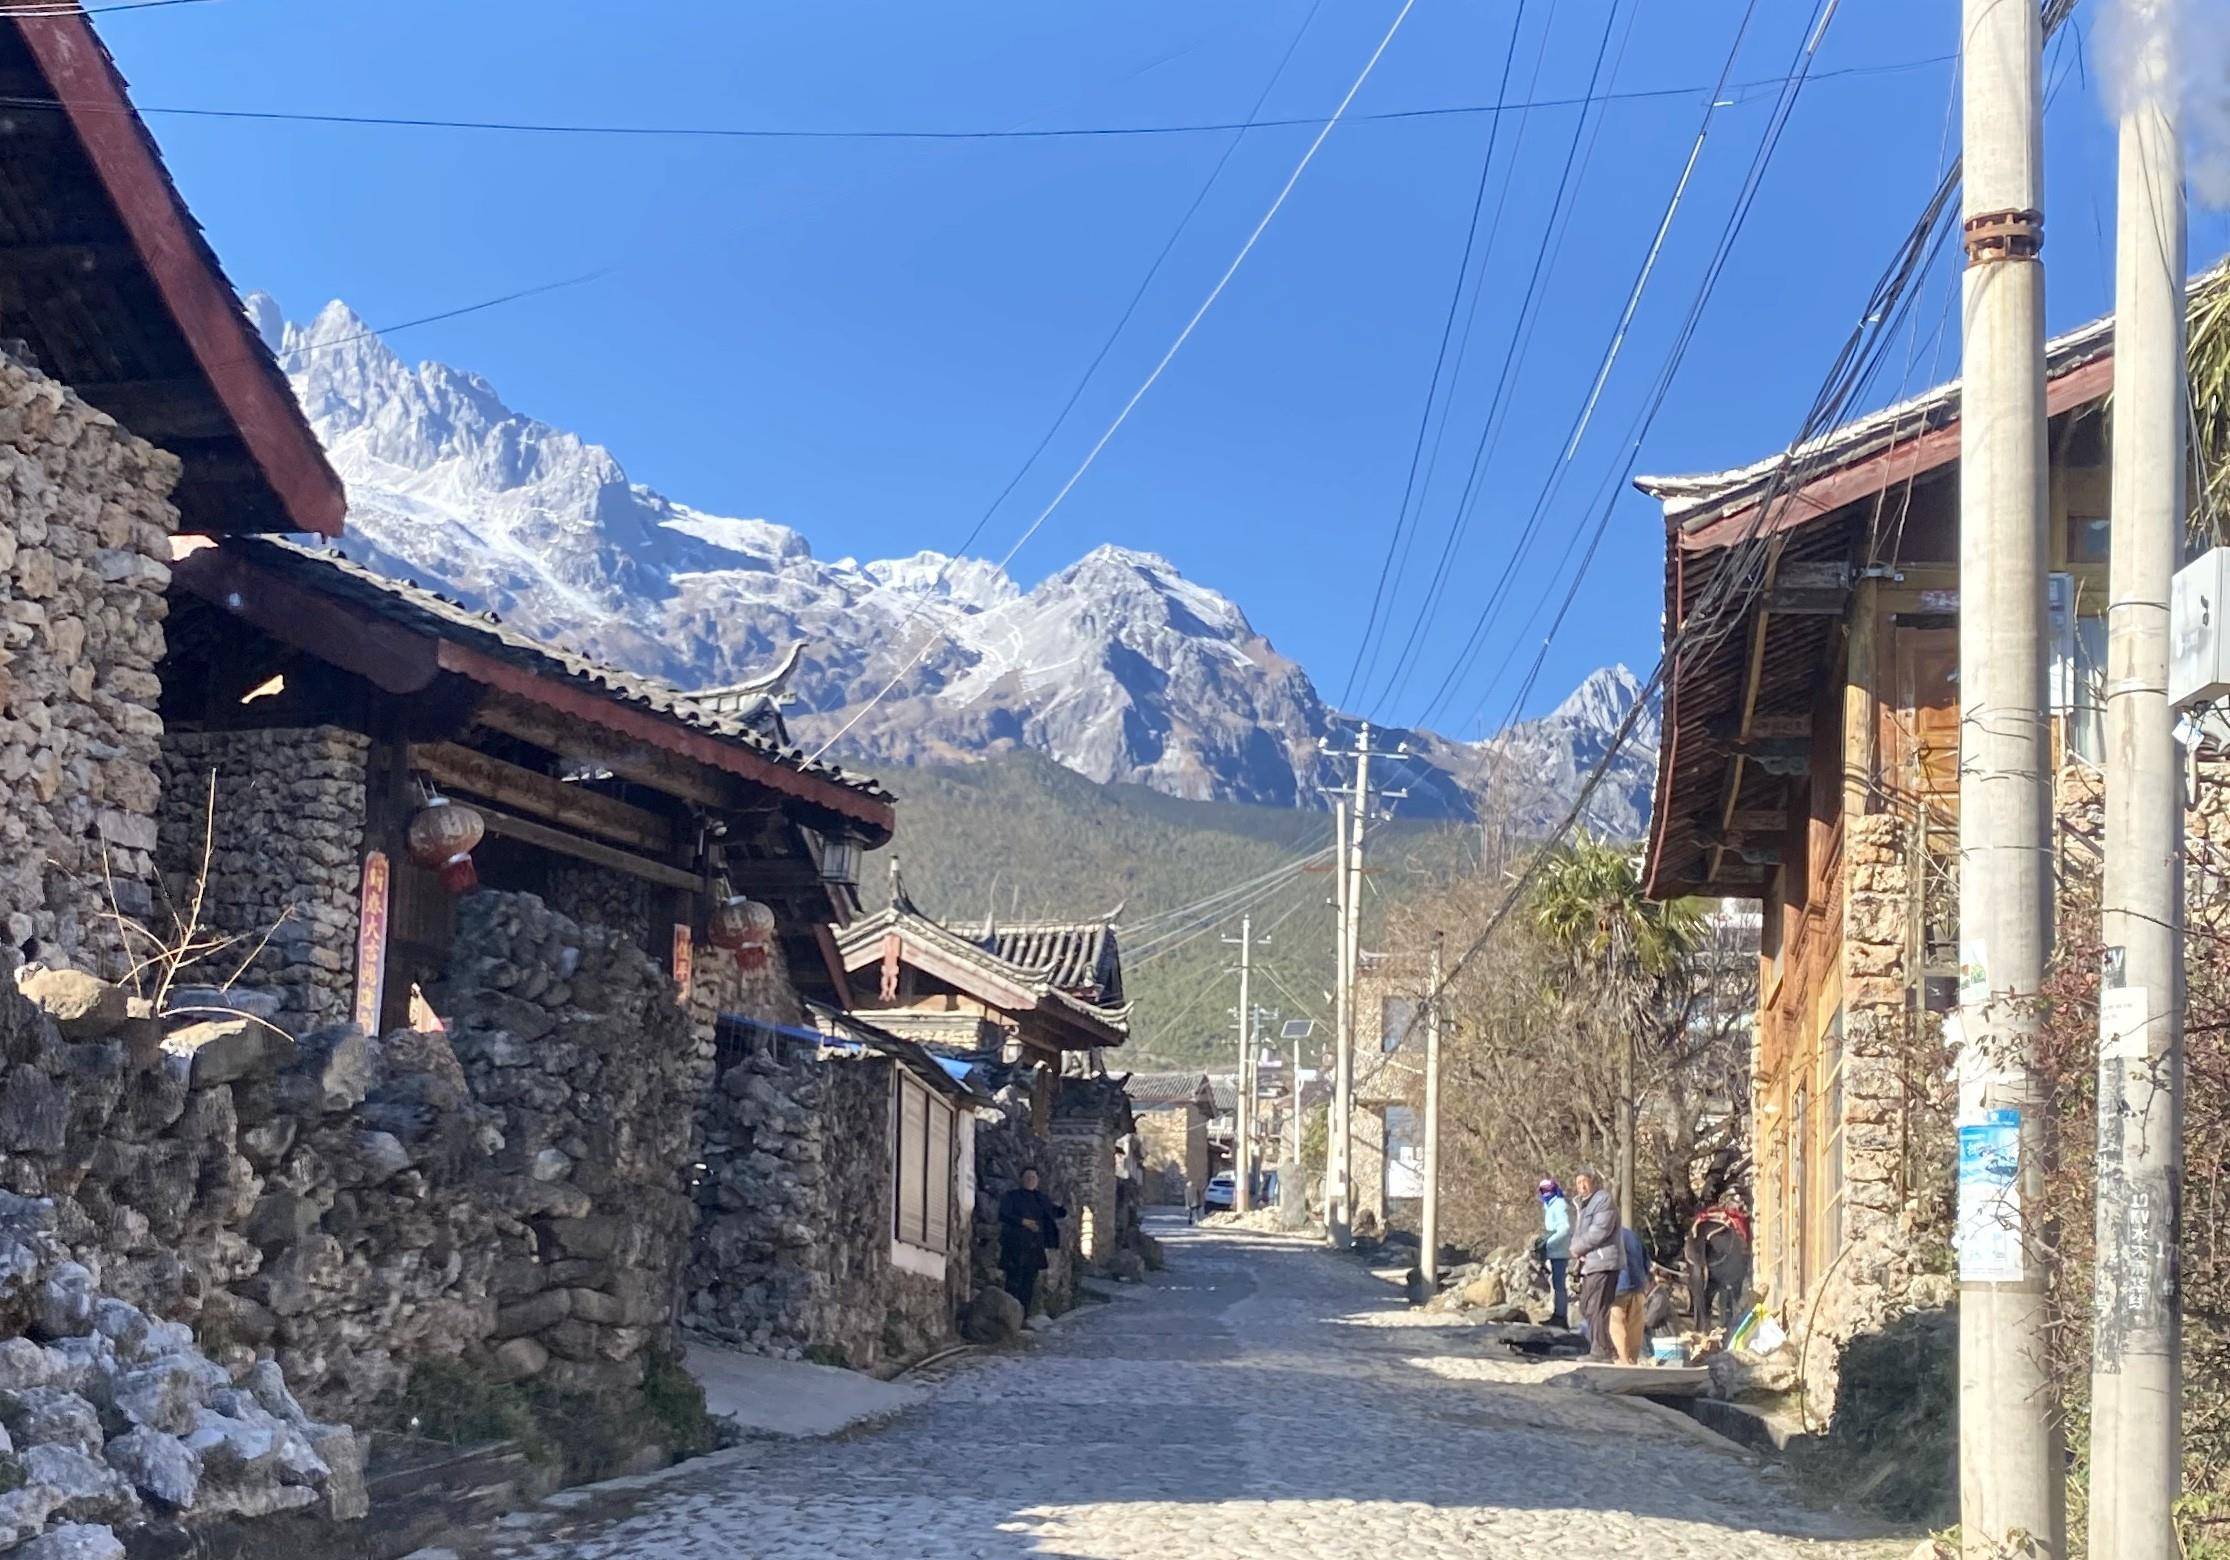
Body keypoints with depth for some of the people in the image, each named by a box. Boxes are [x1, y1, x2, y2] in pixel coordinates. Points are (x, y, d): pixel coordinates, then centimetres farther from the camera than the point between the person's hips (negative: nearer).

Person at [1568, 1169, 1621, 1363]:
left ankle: (1601, 1352, -10)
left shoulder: (1604, 1199, -6)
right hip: (1588, 1263, 10)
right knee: (1586, 1307, 12)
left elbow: (1600, 1230, -17)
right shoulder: (1583, 1204, 25)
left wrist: (1578, 1248, -8)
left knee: (1596, 1308, -12)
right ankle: (1597, 1348, 19)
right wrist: (1576, 1249, 1)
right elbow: (1577, 1233, 23)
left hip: (1602, 1262, -10)